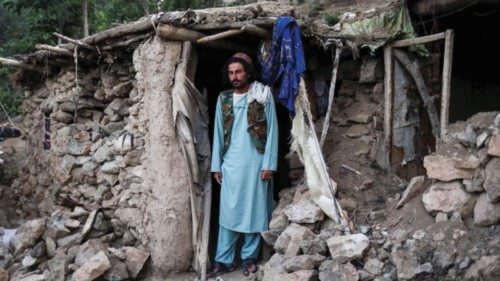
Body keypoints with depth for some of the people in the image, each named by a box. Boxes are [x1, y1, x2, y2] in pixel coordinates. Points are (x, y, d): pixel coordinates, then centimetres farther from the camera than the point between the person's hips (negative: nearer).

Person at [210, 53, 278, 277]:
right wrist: (216, 165, 7)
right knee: (228, 211, 4)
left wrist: (268, 163, -10)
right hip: (230, 164, 3)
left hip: (255, 163, -3)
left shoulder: (263, 95, -1)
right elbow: (218, 134, 11)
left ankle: (249, 257, 17)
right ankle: (223, 260, 11)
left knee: (254, 210, 5)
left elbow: (272, 131, -4)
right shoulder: (224, 99, 10)